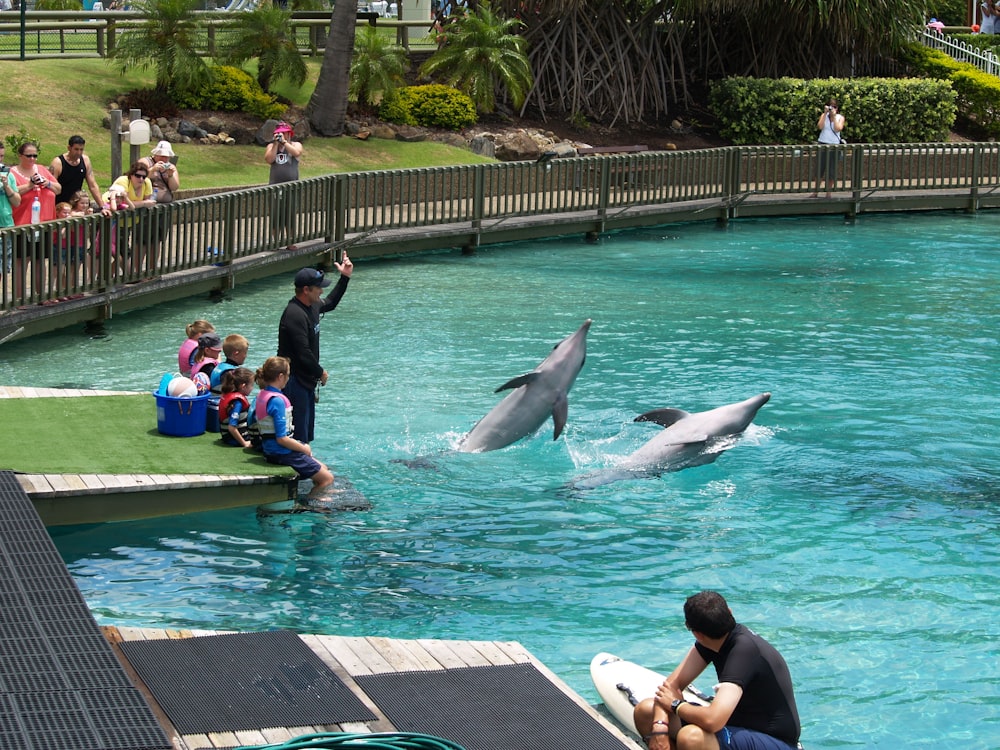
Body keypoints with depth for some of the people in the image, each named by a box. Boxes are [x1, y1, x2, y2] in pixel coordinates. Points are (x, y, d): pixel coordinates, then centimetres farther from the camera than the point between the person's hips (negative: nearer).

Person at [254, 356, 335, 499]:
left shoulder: (261, 396, 6)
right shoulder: (277, 401, -23)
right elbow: (282, 439, -25)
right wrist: (304, 449, -9)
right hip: (283, 453, -10)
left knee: (323, 469, 24)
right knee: (327, 478, -3)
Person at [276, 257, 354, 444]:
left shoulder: (312, 305, 8)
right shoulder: (295, 315, -23)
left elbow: (330, 303, 34)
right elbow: (303, 353, -24)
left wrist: (345, 278, 29)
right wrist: (320, 372, -10)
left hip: (307, 380, 10)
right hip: (295, 381, -10)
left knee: (307, 433, 17)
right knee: (298, 434, -7)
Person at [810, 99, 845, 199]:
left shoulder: (840, 117, 5)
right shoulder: (824, 116, 6)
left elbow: (838, 129, -11)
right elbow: (820, 127, -10)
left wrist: (834, 116, -12)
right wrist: (825, 114, -12)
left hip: (834, 146, 0)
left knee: (832, 170, 1)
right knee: (820, 169, 0)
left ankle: (829, 192, 12)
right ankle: (816, 192, 5)